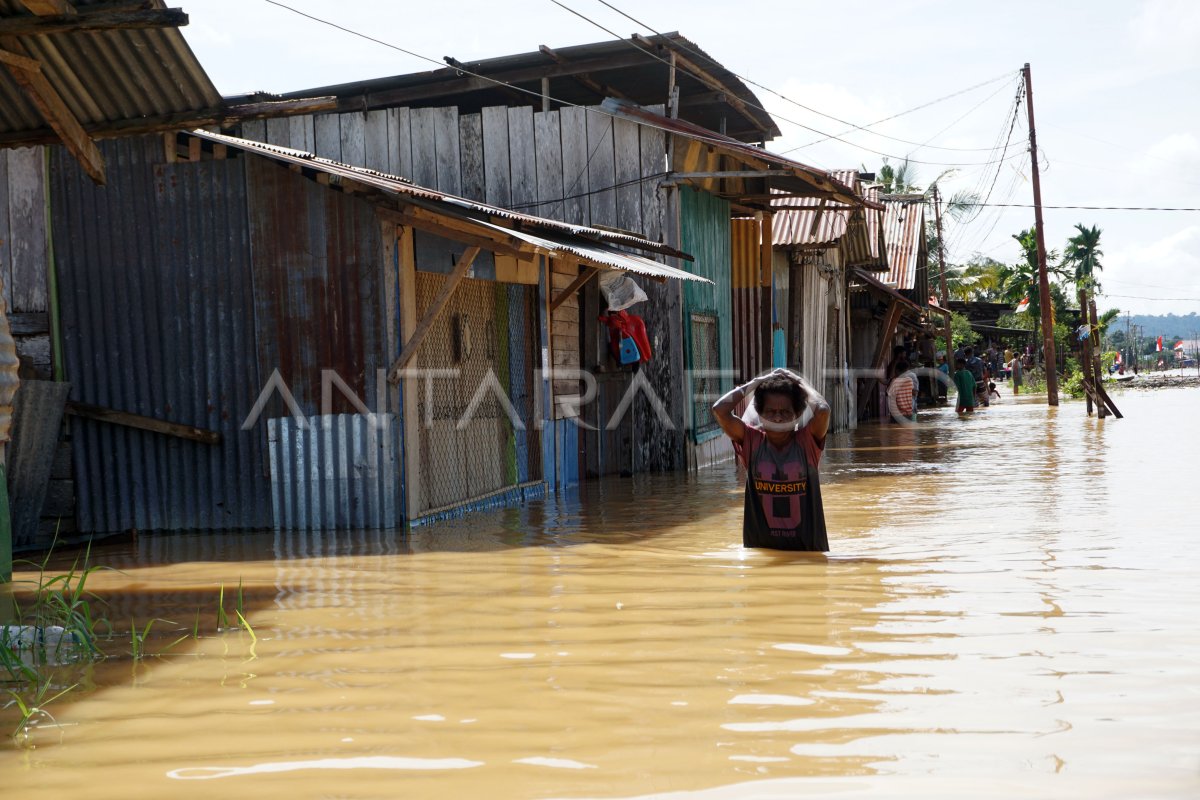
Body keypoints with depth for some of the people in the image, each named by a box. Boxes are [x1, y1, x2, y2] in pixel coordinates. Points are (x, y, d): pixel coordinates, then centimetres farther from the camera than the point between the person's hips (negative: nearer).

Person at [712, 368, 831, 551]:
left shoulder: (807, 441, -5)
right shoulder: (751, 441, -2)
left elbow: (822, 410, -25)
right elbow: (720, 410, -15)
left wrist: (800, 382, -7)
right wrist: (754, 384, -5)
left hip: (808, 548, -1)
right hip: (760, 548, 1)